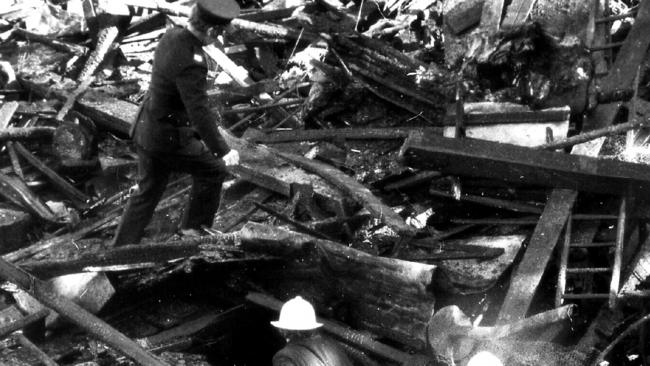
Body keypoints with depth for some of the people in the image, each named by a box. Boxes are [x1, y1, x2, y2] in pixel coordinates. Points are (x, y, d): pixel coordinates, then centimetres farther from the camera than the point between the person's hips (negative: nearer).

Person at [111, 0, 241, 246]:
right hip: (170, 140, -8)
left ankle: (122, 248, 23)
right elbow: (199, 113, -32)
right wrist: (222, 151, -27)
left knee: (147, 192, 19)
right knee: (213, 170, 16)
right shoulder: (190, 63, -31)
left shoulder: (171, 35, -2)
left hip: (147, 131, 8)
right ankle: (195, 226, 30)